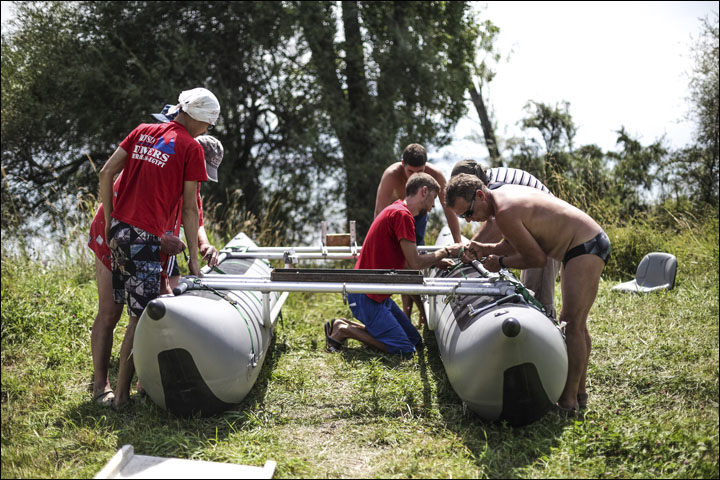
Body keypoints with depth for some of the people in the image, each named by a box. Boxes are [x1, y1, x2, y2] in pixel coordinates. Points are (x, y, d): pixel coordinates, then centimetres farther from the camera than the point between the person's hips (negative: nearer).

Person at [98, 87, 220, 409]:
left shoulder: (143, 131, 13)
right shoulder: (191, 148, -4)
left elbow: (106, 173, 9)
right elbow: (189, 209, -3)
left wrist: (110, 221, 14)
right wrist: (193, 257, 3)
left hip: (118, 229, 7)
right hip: (144, 237, -7)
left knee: (135, 309, 18)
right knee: (141, 316, 0)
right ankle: (122, 393, 5)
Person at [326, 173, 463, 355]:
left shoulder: (397, 210, 16)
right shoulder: (402, 214, -17)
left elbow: (407, 260, 19)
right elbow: (415, 263, -18)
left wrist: (435, 262, 13)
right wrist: (446, 251, -5)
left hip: (379, 294, 11)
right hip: (366, 296, -11)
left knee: (415, 339, 10)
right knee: (404, 349, -14)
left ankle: (348, 325, 10)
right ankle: (344, 330, -6)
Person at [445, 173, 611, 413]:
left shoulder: (505, 213, -23)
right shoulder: (503, 193, 8)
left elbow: (537, 258, -16)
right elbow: (511, 245, 19)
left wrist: (501, 262, -4)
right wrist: (485, 249, 2)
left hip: (586, 248, -11)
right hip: (593, 241, 11)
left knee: (571, 324, -12)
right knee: (576, 324, 17)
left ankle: (568, 400, -10)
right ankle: (579, 390, 25)